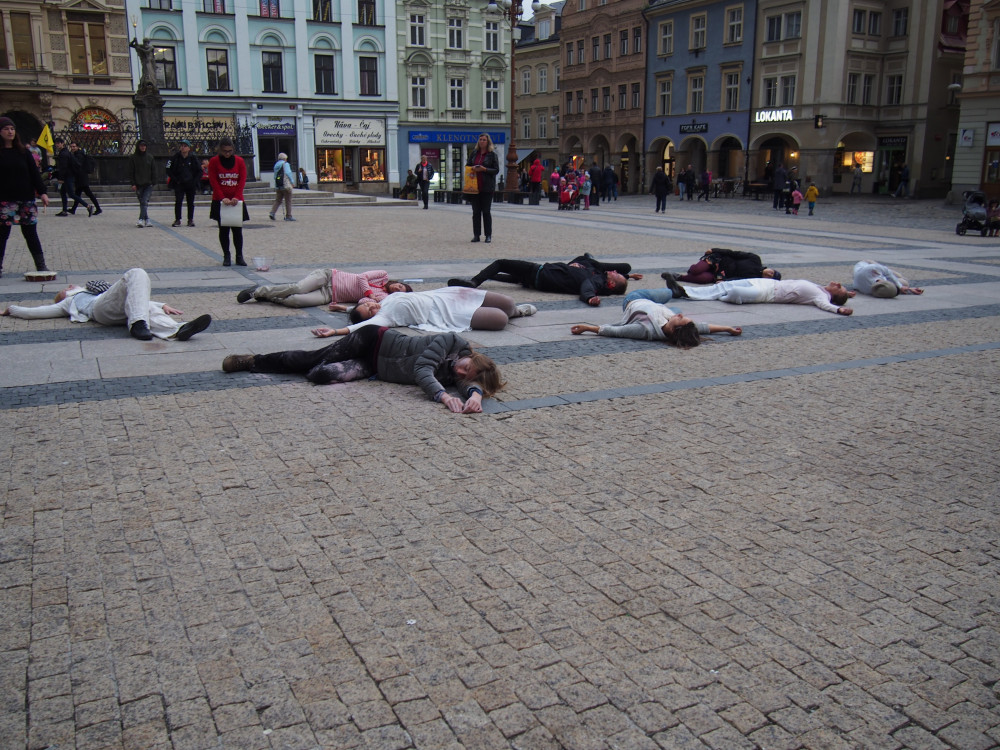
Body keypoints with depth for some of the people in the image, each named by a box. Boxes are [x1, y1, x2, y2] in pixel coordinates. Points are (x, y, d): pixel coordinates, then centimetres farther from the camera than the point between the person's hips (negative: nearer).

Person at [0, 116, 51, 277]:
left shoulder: (23, 152, 9)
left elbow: (34, 173, 7)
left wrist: (42, 192, -2)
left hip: (26, 199, 2)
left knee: (30, 232, 6)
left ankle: (41, 265, 10)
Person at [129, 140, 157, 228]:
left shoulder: (150, 157, 7)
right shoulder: (133, 158, 5)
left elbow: (153, 171, 9)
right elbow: (131, 172, 4)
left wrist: (153, 182, 2)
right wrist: (133, 183, -4)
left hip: (148, 184, -1)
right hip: (138, 184, 1)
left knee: (145, 202, -15)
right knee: (142, 203, 5)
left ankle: (141, 219, -21)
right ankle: (147, 220, 11)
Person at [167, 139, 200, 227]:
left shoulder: (193, 158, 1)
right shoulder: (175, 158, -1)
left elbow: (199, 171, 6)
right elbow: (169, 170, 3)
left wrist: (194, 181, -5)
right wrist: (175, 180, -5)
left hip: (191, 184, 1)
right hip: (179, 184, -1)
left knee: (190, 202, 7)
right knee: (178, 201, -7)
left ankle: (190, 220, 17)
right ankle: (177, 220, -1)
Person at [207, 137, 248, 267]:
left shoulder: (239, 161, 3)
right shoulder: (214, 161, 0)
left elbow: (242, 180, -1)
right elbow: (214, 182, -5)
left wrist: (236, 197, -14)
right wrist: (223, 198, -16)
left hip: (236, 201, 1)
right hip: (220, 201, -1)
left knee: (237, 229, 1)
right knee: (223, 230, 3)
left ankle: (239, 256, 7)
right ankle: (226, 256, 10)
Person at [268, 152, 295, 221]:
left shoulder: (276, 165, 16)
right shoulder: (285, 164, -3)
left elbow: (275, 176, 15)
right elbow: (288, 173, -14)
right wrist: (292, 181, -4)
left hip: (277, 186, 6)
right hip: (286, 185, -6)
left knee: (277, 200, 11)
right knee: (288, 201, -1)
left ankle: (272, 212, -6)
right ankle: (288, 216, 0)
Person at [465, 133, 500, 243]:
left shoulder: (492, 154, 0)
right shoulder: (474, 153, 12)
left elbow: (496, 170, -3)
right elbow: (467, 166, 17)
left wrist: (484, 169, -17)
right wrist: (472, 168, -5)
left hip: (487, 187, -4)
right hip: (474, 186, 4)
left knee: (486, 211, -2)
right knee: (476, 212, 4)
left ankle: (488, 235, 4)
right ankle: (476, 235, 8)